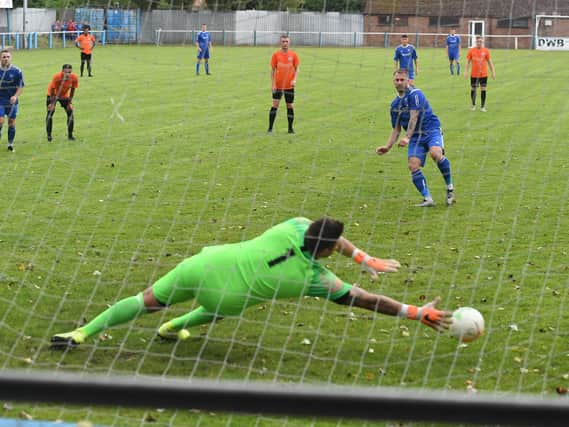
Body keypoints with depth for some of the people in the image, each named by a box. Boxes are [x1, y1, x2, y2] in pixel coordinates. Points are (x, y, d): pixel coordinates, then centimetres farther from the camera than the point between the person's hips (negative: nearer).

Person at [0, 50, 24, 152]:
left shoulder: (16, 71, -5)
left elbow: (21, 86, -2)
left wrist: (15, 96, -19)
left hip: (12, 101, 1)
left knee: (12, 123, 6)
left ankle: (10, 144, 20)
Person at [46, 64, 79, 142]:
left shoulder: (74, 78, -26)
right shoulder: (56, 77, -36)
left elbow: (72, 90, -9)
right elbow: (52, 90, -23)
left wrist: (70, 102, -5)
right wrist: (52, 103, -18)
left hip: (65, 95, 3)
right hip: (53, 95, -3)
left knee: (70, 113, -5)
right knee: (50, 111, -12)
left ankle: (70, 135, 5)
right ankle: (49, 135, -2)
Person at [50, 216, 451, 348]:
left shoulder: (294, 226, -4)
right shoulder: (317, 279, -11)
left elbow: (328, 235, 18)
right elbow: (364, 299, -5)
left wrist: (365, 259, 22)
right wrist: (418, 312, 0)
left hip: (206, 263, 3)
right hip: (225, 297, -3)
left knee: (147, 300, 12)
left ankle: (82, 332, 9)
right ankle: (173, 327, 44)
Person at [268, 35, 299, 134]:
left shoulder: (293, 55, 0)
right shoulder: (276, 55, -1)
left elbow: (296, 69, 4)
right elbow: (272, 70, 1)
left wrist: (294, 80, -12)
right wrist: (273, 84, -6)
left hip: (289, 86, 1)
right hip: (277, 85, -1)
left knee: (290, 106, 6)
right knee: (275, 105, -5)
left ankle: (290, 128, 15)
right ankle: (270, 128, 0)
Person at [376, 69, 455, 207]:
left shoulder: (415, 94, -9)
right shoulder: (395, 104, 13)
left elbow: (414, 118, -19)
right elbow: (396, 129, 20)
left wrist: (407, 138, -29)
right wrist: (388, 147, 8)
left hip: (431, 130, -6)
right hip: (415, 136, 6)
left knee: (435, 153, -34)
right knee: (413, 166, -16)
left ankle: (450, 188, -17)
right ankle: (428, 199, -13)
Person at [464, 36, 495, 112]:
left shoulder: (486, 51, 0)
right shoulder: (471, 50, 0)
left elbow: (489, 62, 6)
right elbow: (468, 62, 4)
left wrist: (493, 72, 3)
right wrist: (466, 72, -4)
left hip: (484, 74, 0)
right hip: (474, 74, 0)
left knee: (483, 89, -1)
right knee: (473, 89, 8)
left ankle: (482, 107, 8)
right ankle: (473, 105, 27)